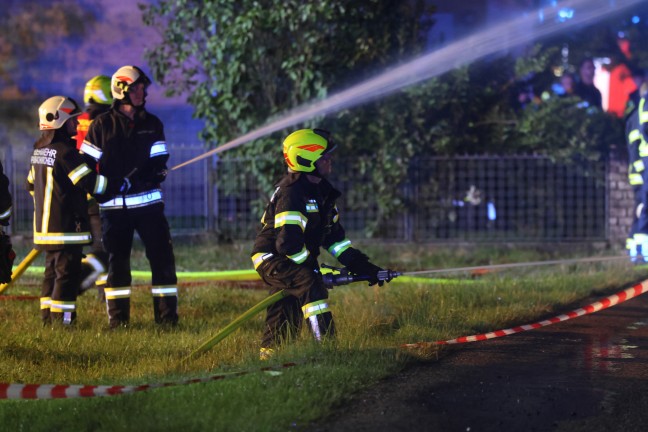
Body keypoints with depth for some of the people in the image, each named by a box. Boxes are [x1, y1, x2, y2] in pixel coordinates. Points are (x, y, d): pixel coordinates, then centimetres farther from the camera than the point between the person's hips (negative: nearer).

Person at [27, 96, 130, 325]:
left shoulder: (39, 150, 12)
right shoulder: (65, 151, -16)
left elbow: (32, 184, 22)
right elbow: (90, 183, -18)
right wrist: (122, 184, -8)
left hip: (45, 226, 9)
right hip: (67, 227, -9)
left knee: (52, 271, 14)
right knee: (68, 273, -6)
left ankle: (48, 318, 16)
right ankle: (61, 319, -7)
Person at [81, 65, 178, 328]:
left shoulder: (152, 124, 9)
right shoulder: (102, 125, 1)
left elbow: (159, 163, 4)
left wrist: (142, 177, -15)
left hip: (148, 202, 2)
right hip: (114, 205, -2)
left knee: (162, 257, -2)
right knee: (117, 261, 3)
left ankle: (167, 315, 3)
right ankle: (117, 318, 9)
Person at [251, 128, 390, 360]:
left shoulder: (321, 191, 7)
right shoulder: (291, 194, -25)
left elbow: (333, 235, 13)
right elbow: (288, 243, -32)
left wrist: (361, 265, 6)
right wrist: (314, 268, -23)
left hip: (295, 260, 10)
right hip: (272, 259, -10)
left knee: (289, 320, 14)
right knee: (311, 285, -32)